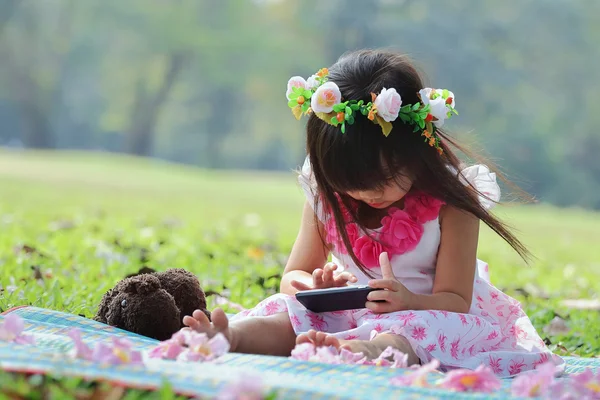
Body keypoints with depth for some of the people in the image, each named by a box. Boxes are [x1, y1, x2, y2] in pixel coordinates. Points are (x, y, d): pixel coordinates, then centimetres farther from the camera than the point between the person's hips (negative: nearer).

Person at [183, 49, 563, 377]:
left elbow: (456, 300, -11)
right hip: (351, 312, 4)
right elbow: (294, 275, 9)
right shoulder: (326, 195, 1)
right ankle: (231, 336, -52)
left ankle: (376, 351, -66)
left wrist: (409, 302, -35)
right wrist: (314, 285, -18)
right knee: (287, 312, -23)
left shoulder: (449, 202, -12)